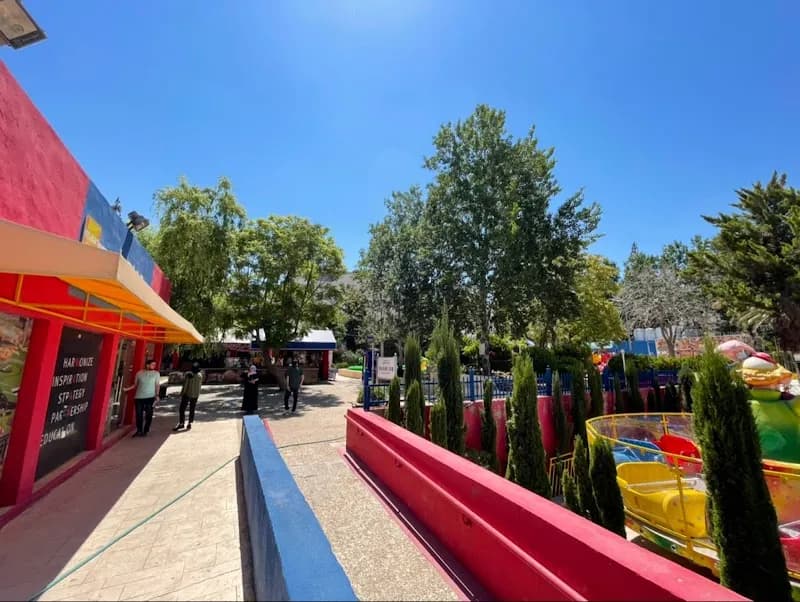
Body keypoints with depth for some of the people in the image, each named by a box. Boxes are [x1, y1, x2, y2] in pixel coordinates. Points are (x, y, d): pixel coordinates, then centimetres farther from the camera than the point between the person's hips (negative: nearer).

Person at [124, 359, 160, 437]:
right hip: (139, 397, 1)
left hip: (150, 397, -1)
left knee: (148, 414, 1)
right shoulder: (139, 373, 3)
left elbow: (157, 385, 0)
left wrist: (157, 395, -6)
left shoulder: (156, 373, 1)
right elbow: (135, 384, 11)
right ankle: (139, 430, 18)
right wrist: (127, 389, -3)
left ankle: (145, 431, 13)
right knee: (139, 414, 4)